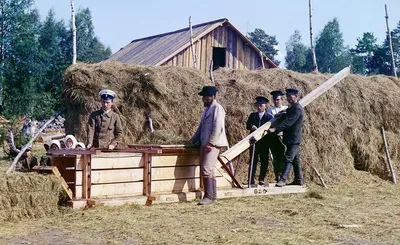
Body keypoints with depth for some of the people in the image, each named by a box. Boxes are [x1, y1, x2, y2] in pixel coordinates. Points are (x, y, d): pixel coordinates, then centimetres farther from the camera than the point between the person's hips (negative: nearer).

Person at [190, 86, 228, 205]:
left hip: (213, 144, -10)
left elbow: (218, 128, -17)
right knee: (205, 170, 10)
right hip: (204, 144, 10)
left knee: (207, 168, -16)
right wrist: (193, 140, 18)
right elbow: (201, 127, 26)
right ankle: (208, 196, 16)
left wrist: (211, 143, -21)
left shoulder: (217, 108, -8)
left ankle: (210, 196, -12)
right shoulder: (206, 109, 20)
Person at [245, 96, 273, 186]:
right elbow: (248, 125, 2)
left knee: (264, 161, 3)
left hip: (264, 142, -1)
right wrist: (252, 127, -21)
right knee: (253, 161, -2)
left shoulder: (269, 117, 4)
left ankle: (261, 180, 12)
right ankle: (251, 180, -3)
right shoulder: (252, 115, 12)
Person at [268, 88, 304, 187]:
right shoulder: (292, 108, 15)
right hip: (292, 139, 10)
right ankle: (298, 180, 21)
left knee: (288, 159, -11)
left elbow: (288, 122, -26)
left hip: (293, 139, -10)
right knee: (295, 160, 14)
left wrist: (275, 129, -31)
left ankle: (282, 180, -13)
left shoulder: (297, 108, -17)